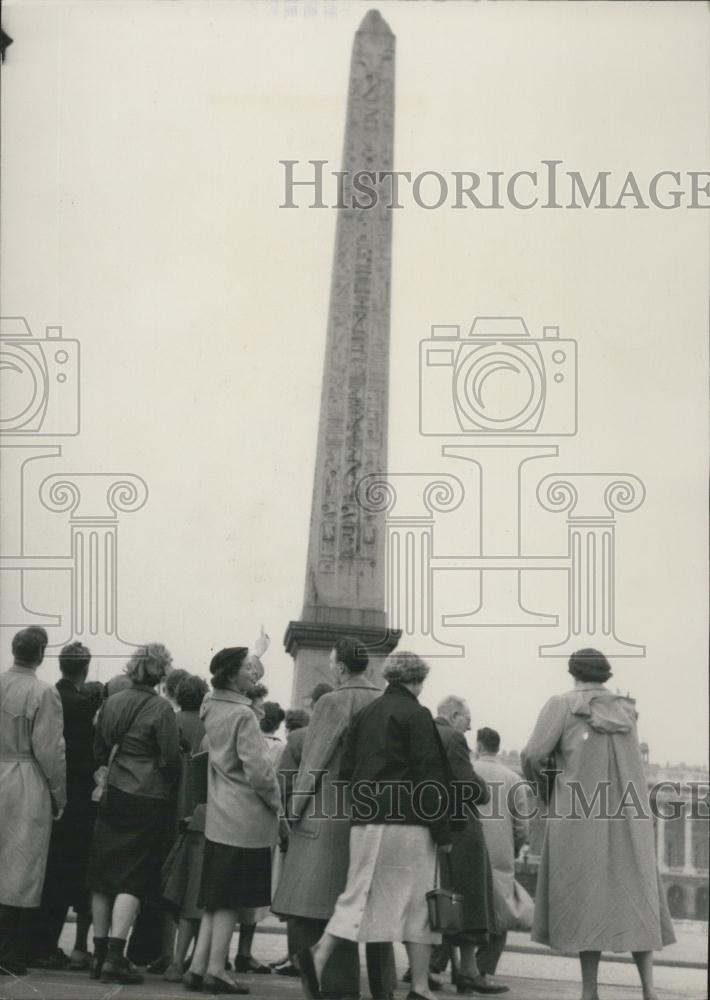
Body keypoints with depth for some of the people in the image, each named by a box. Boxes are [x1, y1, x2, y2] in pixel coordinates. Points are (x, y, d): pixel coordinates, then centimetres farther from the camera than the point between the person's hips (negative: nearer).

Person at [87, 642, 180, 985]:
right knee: (132, 879, -3)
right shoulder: (161, 709, -12)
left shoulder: (112, 703, 4)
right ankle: (115, 956, -10)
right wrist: (170, 785, 7)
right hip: (147, 800, -5)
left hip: (112, 798, 5)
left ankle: (99, 953, 15)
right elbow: (170, 759, -11)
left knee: (103, 878, 11)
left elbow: (99, 751, 11)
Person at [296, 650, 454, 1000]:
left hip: (365, 820, 6)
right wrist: (442, 830, -7)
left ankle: (319, 955, -10)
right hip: (407, 822, -6)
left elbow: (347, 768, 16)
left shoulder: (365, 713, 14)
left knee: (359, 895, 10)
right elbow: (430, 777, -9)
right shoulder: (416, 715, -5)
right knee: (417, 899, 2)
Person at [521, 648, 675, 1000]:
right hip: (628, 820, 4)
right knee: (634, 899, 7)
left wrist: (544, 779, 13)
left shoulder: (563, 705, -2)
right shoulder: (626, 710, 12)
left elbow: (533, 756, -8)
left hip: (579, 816, -3)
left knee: (586, 900, 1)